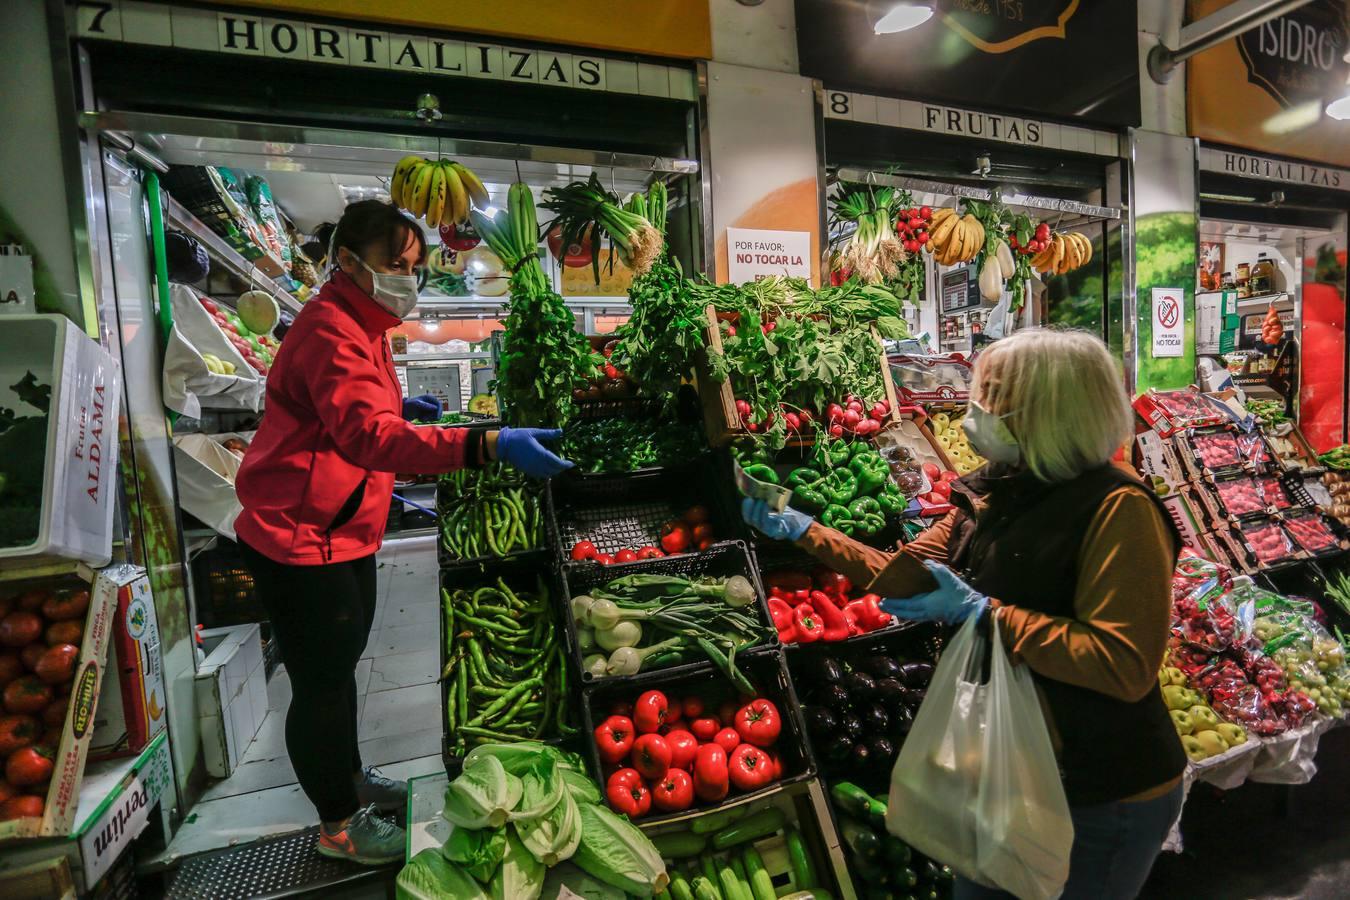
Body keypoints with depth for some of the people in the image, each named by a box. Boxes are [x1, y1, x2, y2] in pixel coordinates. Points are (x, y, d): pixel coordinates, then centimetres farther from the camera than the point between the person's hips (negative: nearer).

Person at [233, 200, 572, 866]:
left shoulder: (360, 326, 12)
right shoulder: (330, 332, -22)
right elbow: (368, 434, -40)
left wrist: (398, 407, 11)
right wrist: (489, 446, -50)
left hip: (344, 536, 10)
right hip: (299, 543, -10)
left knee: (341, 665, 23)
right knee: (322, 683, 5)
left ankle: (350, 778, 44)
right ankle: (338, 826, 25)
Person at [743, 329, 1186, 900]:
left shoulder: (1116, 508, -23)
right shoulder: (991, 497, 1)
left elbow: (1126, 667, -28)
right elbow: (905, 573, 3)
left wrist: (982, 610, -27)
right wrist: (801, 530, -1)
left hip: (1105, 794, -7)